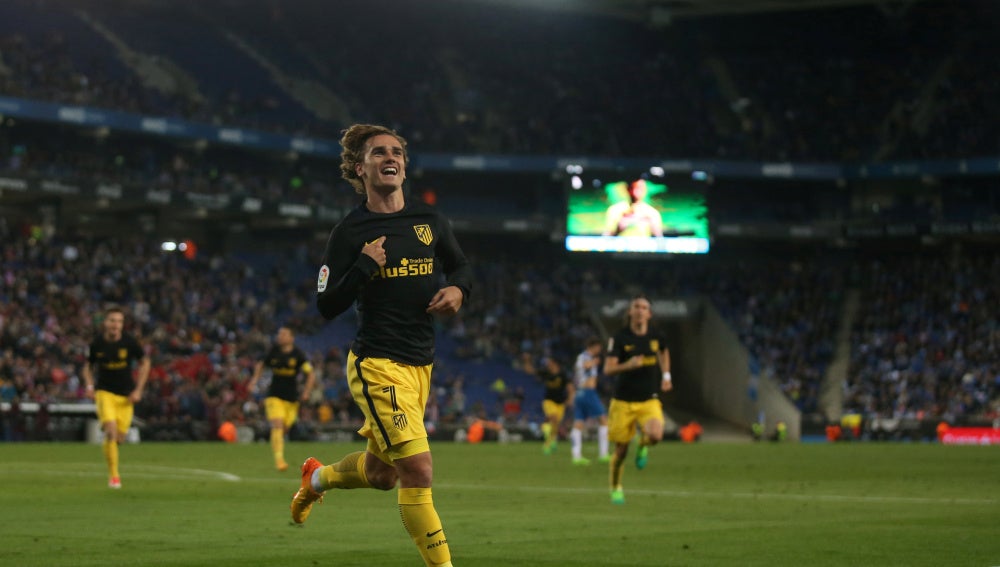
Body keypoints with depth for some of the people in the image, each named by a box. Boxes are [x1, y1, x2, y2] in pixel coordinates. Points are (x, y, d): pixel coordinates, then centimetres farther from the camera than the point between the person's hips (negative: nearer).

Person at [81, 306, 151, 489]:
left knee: (119, 438, 3)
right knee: (110, 430, -21)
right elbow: (88, 365, 10)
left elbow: (145, 362, 5)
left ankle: (106, 447, 40)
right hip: (105, 392, -2)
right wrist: (89, 386, -7)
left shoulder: (129, 342, -8)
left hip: (126, 396, 2)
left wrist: (138, 390, -1)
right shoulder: (97, 343, -7)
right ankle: (113, 475, -13)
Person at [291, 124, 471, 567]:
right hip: (378, 364, -6)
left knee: (381, 473, 21)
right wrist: (363, 266, -21)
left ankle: (318, 477, 51)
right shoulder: (350, 232, -8)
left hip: (421, 364, 7)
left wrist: (457, 289, 1)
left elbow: (460, 266, 23)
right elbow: (326, 307, -9)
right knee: (418, 471, -16)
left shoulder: (429, 220, 6)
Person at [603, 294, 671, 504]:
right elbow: (608, 369, -15)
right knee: (621, 450, 3)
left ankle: (643, 446, 11)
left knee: (655, 436, -27)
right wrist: (628, 365, -33)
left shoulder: (655, 337, 3)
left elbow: (663, 352, 28)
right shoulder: (620, 338, -7)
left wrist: (666, 375, 20)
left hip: (649, 401, 1)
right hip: (623, 401, -1)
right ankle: (616, 489, 28)